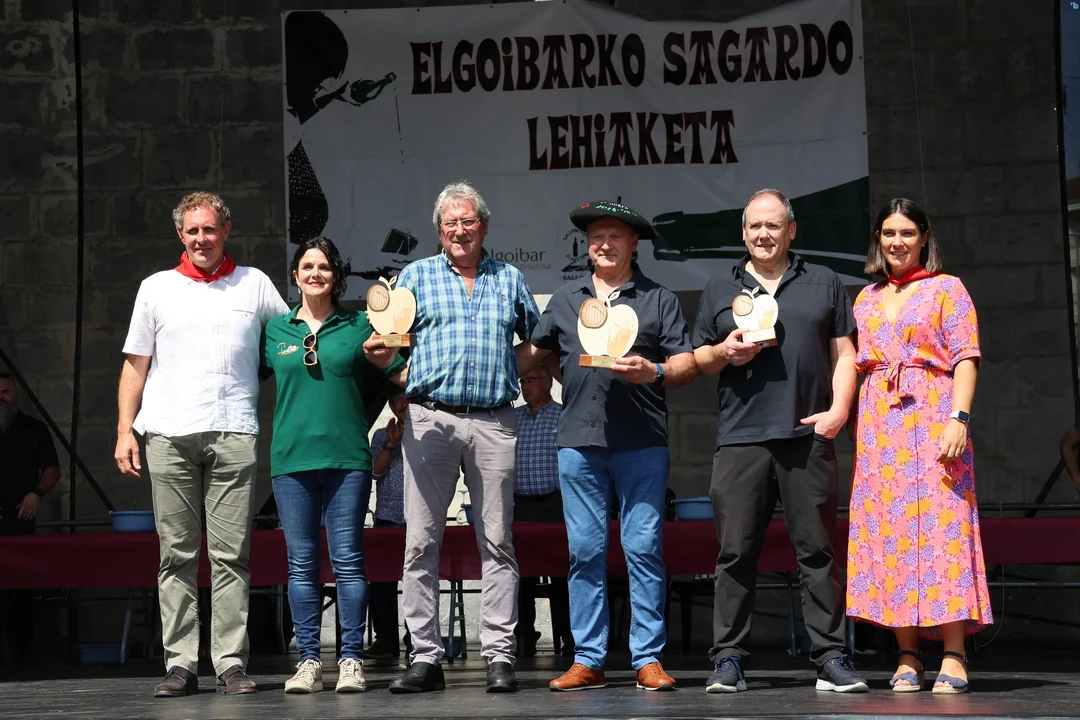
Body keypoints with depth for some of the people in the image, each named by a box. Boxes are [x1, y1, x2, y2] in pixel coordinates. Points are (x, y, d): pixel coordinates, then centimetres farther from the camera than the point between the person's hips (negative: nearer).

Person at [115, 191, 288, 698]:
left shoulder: (255, 284, 14)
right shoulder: (157, 288, 14)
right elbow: (135, 365, 14)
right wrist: (125, 429, 5)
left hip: (233, 433, -1)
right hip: (168, 433, 1)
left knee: (231, 555, -4)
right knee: (177, 555, 0)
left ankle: (231, 662, -2)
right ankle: (180, 663, 3)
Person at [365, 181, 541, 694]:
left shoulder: (509, 280, 16)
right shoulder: (415, 276, 13)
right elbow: (390, 341, 8)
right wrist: (378, 349, -13)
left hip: (493, 422, 1)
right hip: (429, 418, 0)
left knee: (497, 542, 0)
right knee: (421, 543, -3)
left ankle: (499, 656, 2)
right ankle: (426, 657, 2)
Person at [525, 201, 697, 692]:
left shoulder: (659, 300, 9)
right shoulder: (564, 301, 17)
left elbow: (687, 364, 3)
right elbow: (536, 352, 28)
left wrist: (654, 372, -15)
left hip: (642, 443, -2)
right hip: (578, 442, 3)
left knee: (644, 549, -4)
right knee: (585, 551, 2)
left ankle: (649, 659, 1)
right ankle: (587, 660, 7)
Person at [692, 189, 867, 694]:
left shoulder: (823, 283, 15)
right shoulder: (720, 288, 18)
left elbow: (845, 354, 11)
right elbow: (697, 360, 19)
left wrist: (839, 409, -3)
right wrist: (722, 353, -3)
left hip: (808, 435, -1)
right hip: (740, 438, 1)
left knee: (818, 549, -1)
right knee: (735, 552, -1)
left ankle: (830, 657, 2)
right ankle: (728, 658, 3)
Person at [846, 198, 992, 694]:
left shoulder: (946, 289, 7)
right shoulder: (866, 299, 20)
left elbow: (966, 358, -2)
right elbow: (855, 365, 18)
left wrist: (958, 419, -14)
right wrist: (845, 418, 4)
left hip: (932, 419, -4)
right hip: (878, 426, 4)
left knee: (939, 526, -11)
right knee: (886, 532, -2)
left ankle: (954, 657, -11)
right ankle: (907, 657, 0)